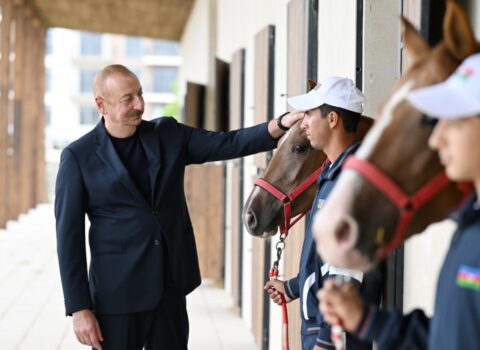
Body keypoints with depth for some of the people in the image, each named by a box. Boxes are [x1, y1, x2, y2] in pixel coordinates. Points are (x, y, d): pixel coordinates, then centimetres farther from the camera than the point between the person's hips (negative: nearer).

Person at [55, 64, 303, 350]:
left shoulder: (168, 135, 5)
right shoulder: (78, 157, -6)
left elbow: (228, 144, -2)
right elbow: (69, 237, -7)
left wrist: (282, 125, -19)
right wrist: (79, 308, -11)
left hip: (171, 287, 4)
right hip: (118, 294, -4)